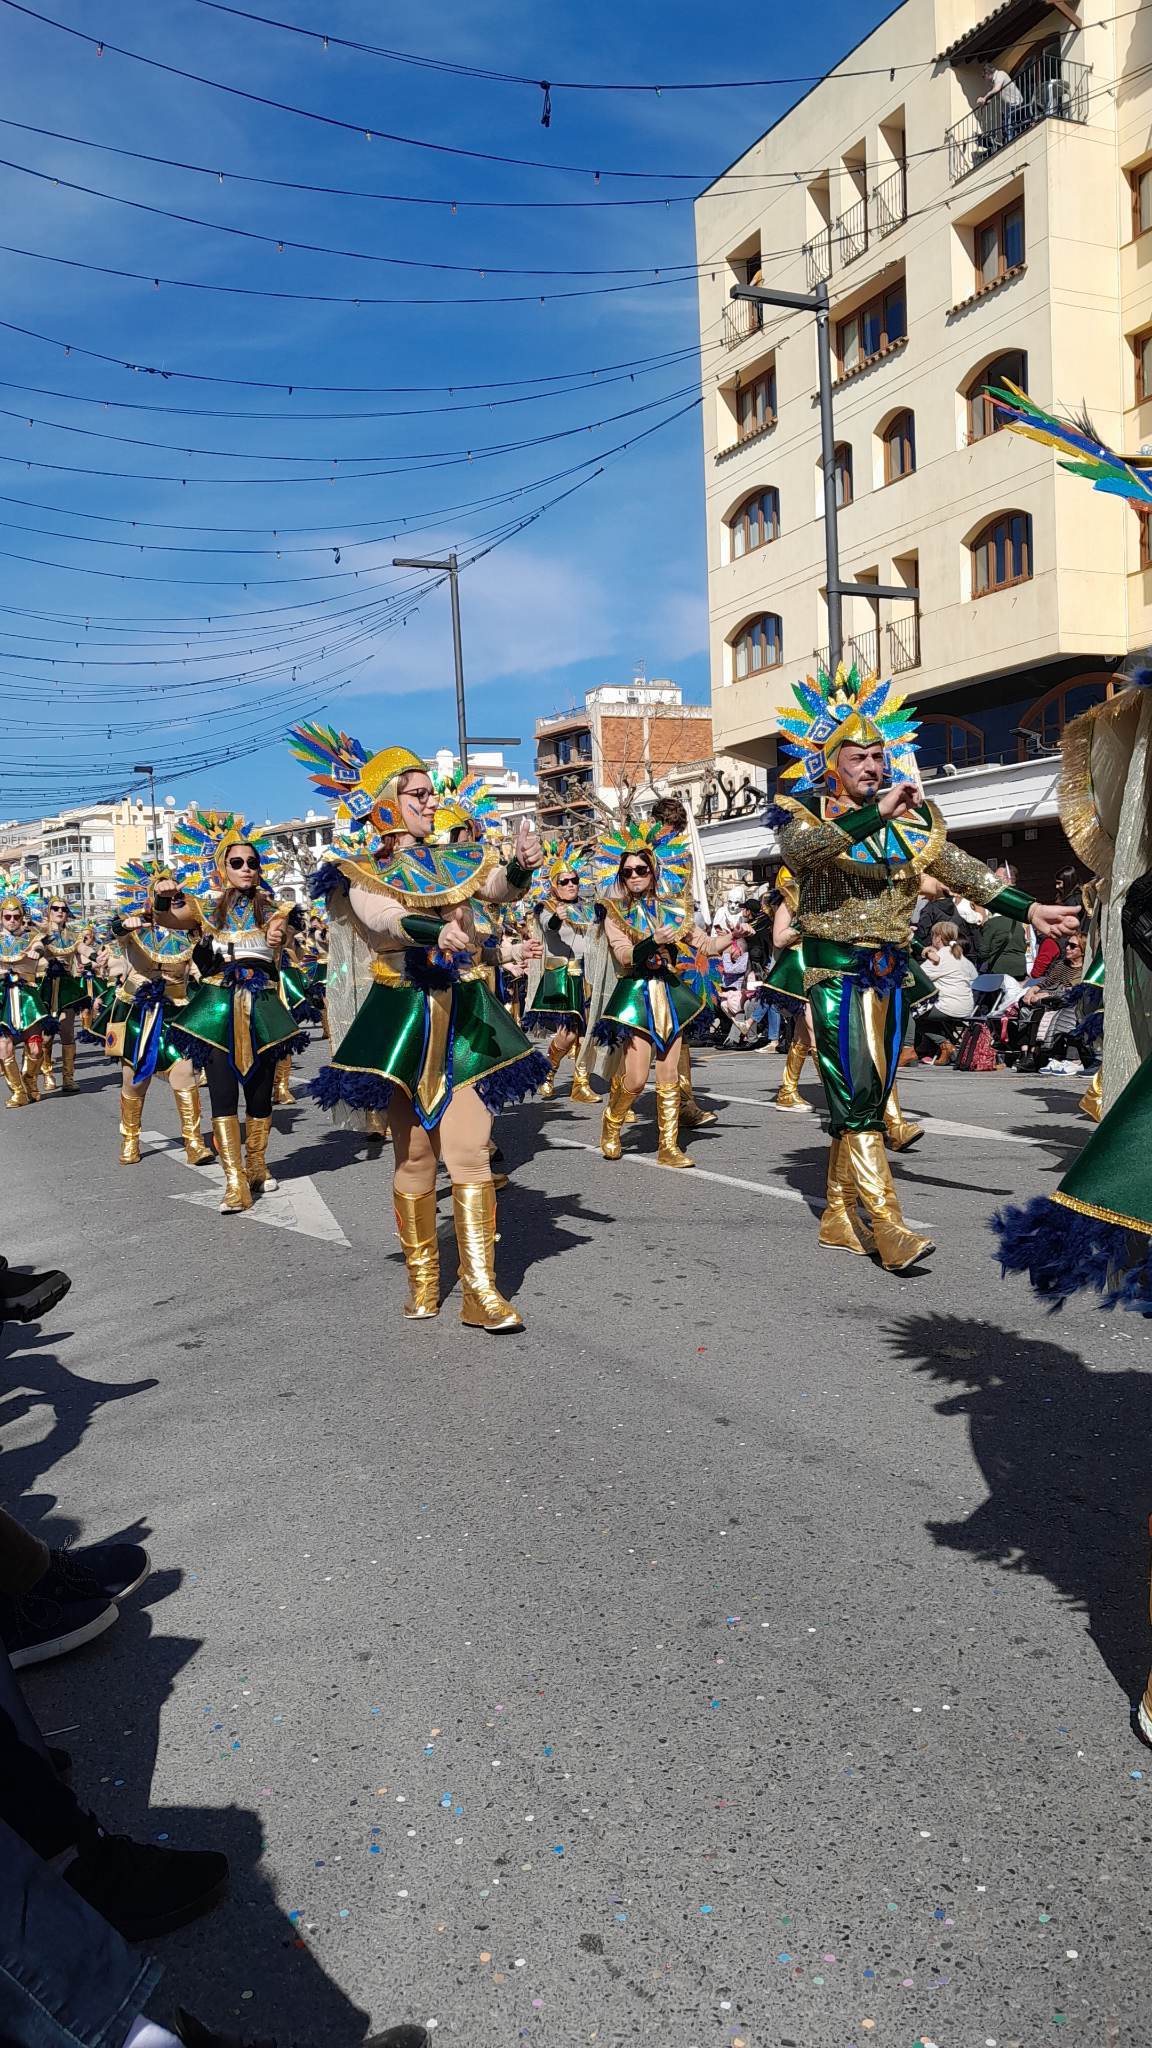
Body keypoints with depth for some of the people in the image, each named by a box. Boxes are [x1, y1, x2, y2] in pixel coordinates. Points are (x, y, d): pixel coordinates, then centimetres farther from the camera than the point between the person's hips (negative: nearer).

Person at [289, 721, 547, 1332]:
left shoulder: (455, 862, 14)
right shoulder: (364, 871, 2)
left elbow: (498, 887, -5)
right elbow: (382, 917, -20)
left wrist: (520, 868, -29)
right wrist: (439, 929, -40)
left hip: (465, 1013, 2)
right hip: (403, 1014, -2)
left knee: (470, 1153, -6)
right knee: (414, 1155, 4)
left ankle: (480, 1291, -5)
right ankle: (422, 1281, 18)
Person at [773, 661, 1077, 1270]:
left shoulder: (910, 818, 12)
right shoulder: (808, 810, -3)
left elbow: (961, 870, 12)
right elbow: (799, 850, -26)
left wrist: (1029, 908, 4)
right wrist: (875, 814, -32)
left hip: (890, 970, 5)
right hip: (836, 969, -5)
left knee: (866, 1100, 8)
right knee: (857, 1096, -13)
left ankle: (838, 1214, 18)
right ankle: (888, 1227, -15)